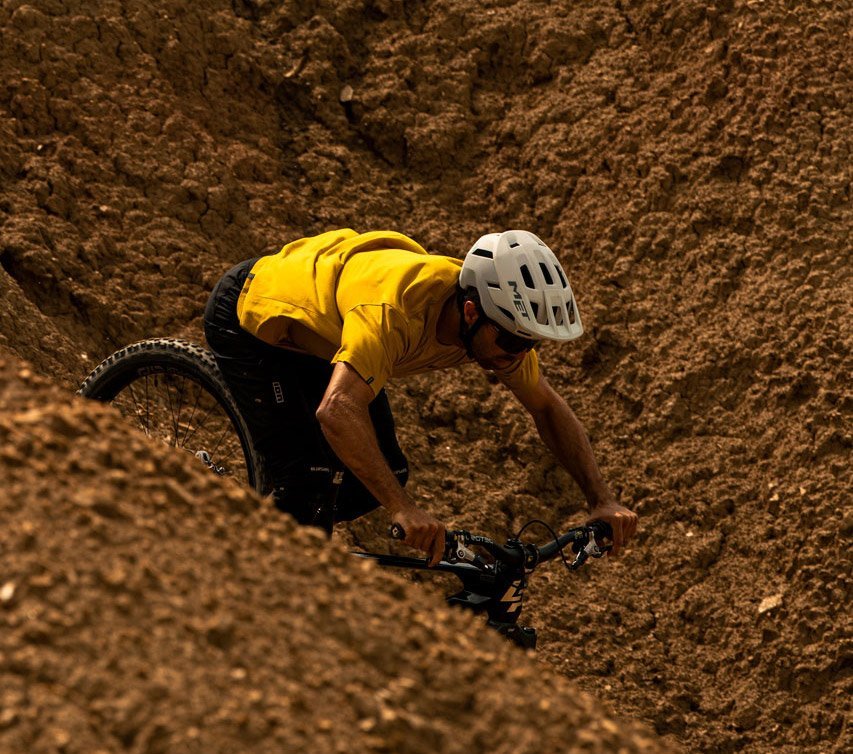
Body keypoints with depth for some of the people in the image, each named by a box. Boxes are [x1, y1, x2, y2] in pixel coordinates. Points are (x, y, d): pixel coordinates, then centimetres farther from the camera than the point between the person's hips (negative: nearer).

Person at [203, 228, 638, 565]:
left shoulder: (499, 320, -20)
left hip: (319, 340, 7)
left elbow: (548, 407, -6)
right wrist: (403, 510, -62)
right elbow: (338, 409, -55)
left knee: (386, 473, 0)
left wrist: (602, 501, -17)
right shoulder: (396, 311, -44)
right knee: (308, 481, -19)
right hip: (251, 316, -7)